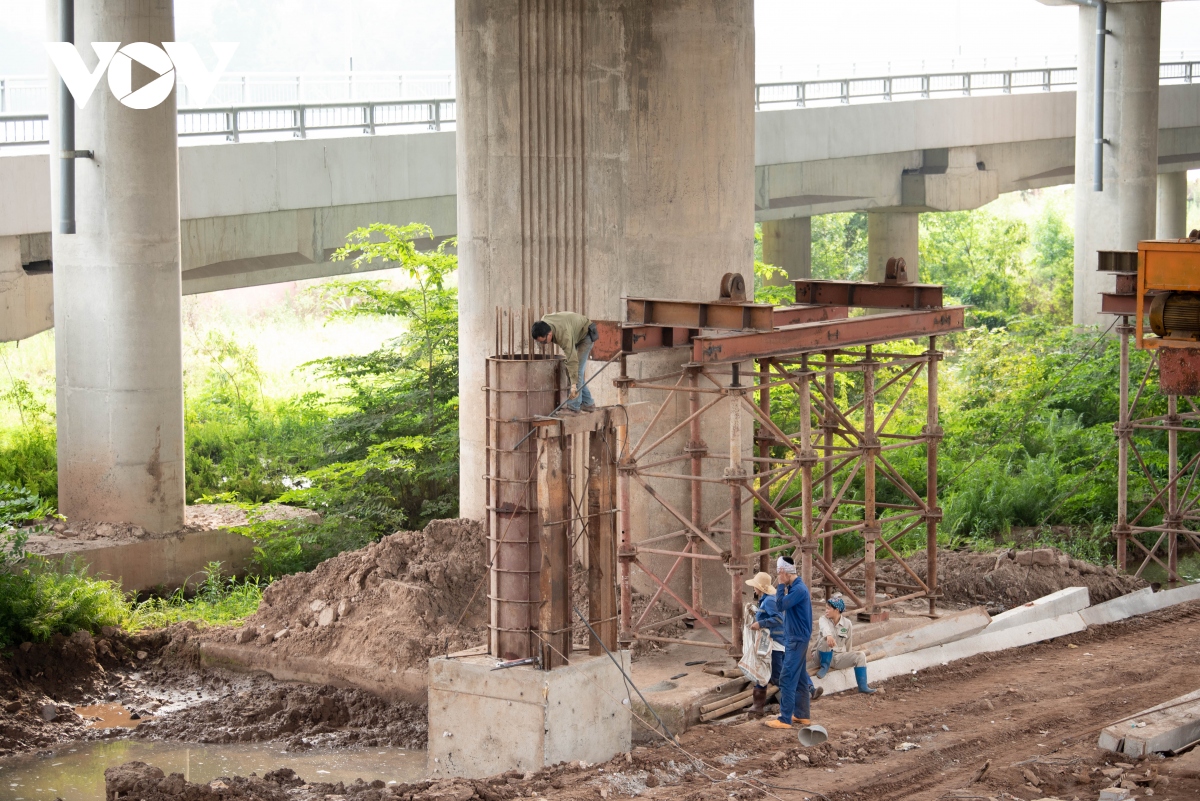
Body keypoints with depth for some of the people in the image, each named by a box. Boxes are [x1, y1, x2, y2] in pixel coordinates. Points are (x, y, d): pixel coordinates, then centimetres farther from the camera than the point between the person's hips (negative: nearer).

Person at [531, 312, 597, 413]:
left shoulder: (564, 335, -43)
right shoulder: (543, 322, -21)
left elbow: (572, 360, -45)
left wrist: (574, 385, -48)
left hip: (585, 334, -9)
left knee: (577, 368, -18)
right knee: (567, 368, 4)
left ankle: (574, 406, -17)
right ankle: (587, 403, 9)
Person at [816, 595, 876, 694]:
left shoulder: (847, 623, 1)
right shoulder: (824, 619, -5)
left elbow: (849, 644, 10)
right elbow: (825, 628, -31)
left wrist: (849, 659, 12)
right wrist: (828, 636, -53)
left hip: (840, 656, 2)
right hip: (826, 656, -2)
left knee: (860, 656, -20)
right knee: (825, 640, -33)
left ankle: (862, 687, -18)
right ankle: (825, 666, -13)